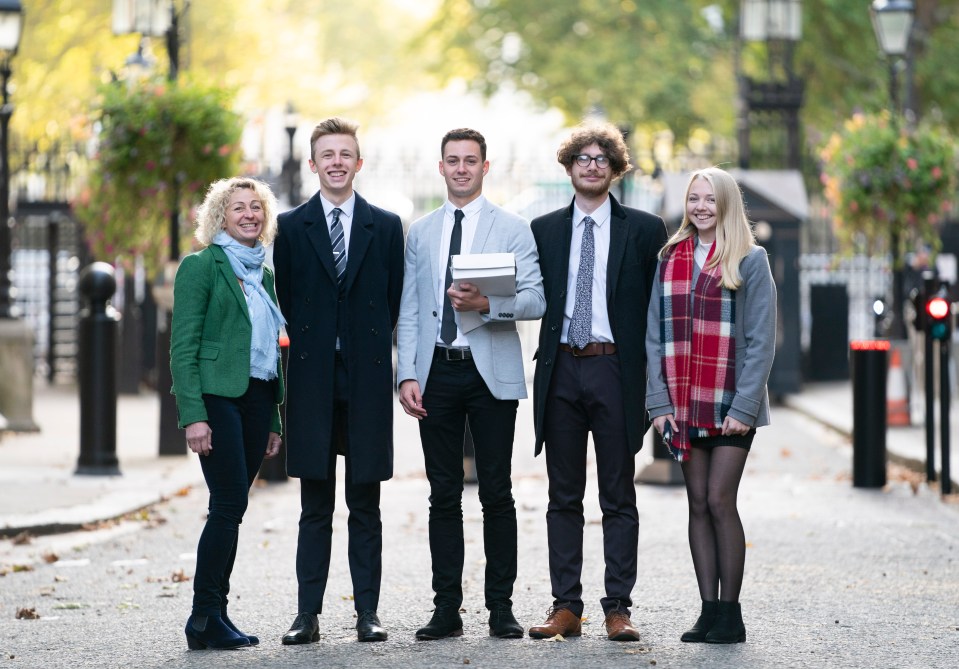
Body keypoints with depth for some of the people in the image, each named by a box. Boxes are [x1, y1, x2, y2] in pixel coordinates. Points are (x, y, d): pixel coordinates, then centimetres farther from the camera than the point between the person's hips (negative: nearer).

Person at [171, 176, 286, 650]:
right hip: (217, 397, -6)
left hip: (256, 398, 7)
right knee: (230, 504, -13)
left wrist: (274, 421, 17)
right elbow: (183, 347, -8)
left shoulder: (263, 275, 18)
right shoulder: (201, 266, -2)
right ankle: (203, 619, -8)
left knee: (230, 508, 6)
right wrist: (193, 415, -17)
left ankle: (215, 615, 10)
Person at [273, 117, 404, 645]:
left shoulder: (386, 227, 8)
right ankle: (308, 614, 4)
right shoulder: (291, 226, 7)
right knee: (315, 507, 2)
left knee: (365, 506, 3)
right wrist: (310, 345, 2)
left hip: (366, 378, 0)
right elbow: (285, 300, 8)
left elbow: (396, 301, 9)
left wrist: (371, 349, 3)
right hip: (313, 380, 0)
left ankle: (367, 613, 6)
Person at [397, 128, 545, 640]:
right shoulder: (420, 233, 13)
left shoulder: (512, 229, 4)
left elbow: (536, 300, -4)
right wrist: (407, 375, 1)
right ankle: (447, 608, 8)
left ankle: (501, 606, 7)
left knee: (496, 493, 0)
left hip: (491, 372, -3)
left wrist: (486, 304, -20)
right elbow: (409, 310, 11)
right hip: (436, 372, 3)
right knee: (443, 496, 4)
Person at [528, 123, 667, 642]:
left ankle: (618, 608, 5)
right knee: (563, 497, 6)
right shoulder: (544, 230, 11)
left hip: (616, 369, -2)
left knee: (619, 497, 2)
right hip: (561, 370, 2)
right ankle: (565, 606, 11)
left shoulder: (644, 229, 4)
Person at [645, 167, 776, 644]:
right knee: (698, 503, 4)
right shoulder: (670, 259, 10)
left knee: (719, 500, -8)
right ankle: (708, 610, 8)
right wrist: (659, 402, -2)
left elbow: (761, 340, -6)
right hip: (684, 404, 4)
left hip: (731, 405, -4)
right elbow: (656, 336, 8)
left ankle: (730, 614, -1)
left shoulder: (750, 261, -2)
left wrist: (743, 407, -13)